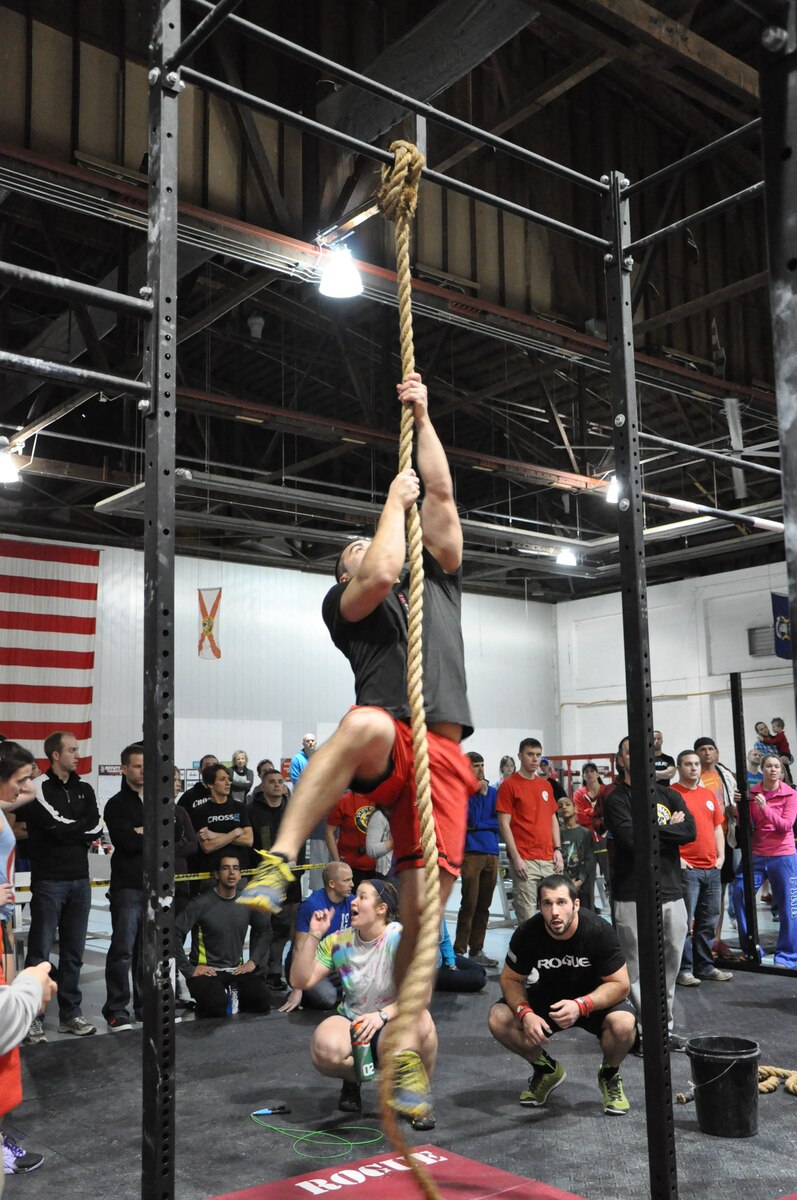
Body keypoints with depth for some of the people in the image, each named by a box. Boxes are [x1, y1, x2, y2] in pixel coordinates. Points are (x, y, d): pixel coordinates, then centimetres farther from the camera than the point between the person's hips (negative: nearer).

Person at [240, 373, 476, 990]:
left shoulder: (438, 583, 30)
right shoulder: (343, 602, 18)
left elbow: (441, 495, 23)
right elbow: (380, 576, -6)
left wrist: (423, 416, 22)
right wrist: (395, 499, 8)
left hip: (445, 758, 4)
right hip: (389, 746, -3)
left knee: (424, 907, -6)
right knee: (366, 722, -42)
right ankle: (278, 862, -41)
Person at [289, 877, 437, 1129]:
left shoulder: (400, 938, -15)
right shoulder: (339, 942, -2)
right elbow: (302, 981, -6)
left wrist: (382, 1015, -35)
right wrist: (314, 936, -14)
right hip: (352, 1026, 2)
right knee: (325, 1046, -33)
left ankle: (415, 1093, -5)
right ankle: (352, 1079, 6)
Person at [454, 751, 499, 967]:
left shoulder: (492, 791, 12)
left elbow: (498, 822, 5)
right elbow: (472, 820, -13)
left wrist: (479, 826, -7)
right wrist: (480, 793, -11)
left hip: (491, 853, 5)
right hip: (471, 852, -5)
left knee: (484, 906, 9)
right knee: (469, 904, -7)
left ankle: (477, 951, 16)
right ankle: (459, 951, 0)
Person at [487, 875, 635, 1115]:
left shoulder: (599, 931, -26)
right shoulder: (527, 933, -20)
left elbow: (620, 984, -21)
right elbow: (510, 979, -8)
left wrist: (581, 1005, -37)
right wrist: (526, 1013, -28)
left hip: (595, 999, -2)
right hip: (548, 997, 3)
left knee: (623, 1023, -35)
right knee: (498, 1019, -21)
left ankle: (609, 1075, 1)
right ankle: (546, 1069, 8)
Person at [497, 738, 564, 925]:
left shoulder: (546, 785, 16)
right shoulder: (509, 785, -3)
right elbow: (504, 824, -7)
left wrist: (557, 849, 8)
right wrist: (516, 858, -13)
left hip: (549, 860, 6)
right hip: (524, 860, -6)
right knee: (527, 915, -7)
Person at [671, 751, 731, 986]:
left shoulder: (708, 794, 16)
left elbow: (717, 827, 21)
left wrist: (721, 855, 11)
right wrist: (676, 858, -13)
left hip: (712, 869, 7)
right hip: (686, 869, -7)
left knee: (708, 922, 12)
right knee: (685, 922, -5)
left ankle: (705, 966, 22)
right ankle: (683, 970, 3)